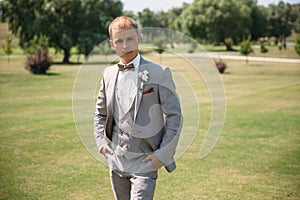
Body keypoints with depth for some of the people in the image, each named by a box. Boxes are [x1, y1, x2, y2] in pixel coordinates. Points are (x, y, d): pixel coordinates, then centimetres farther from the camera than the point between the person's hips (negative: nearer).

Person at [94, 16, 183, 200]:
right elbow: (100, 113, 20)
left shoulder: (159, 73, -9)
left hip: (145, 160, -5)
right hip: (117, 160, 5)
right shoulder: (109, 74, 6)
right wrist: (101, 142, 6)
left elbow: (175, 116, -7)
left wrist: (163, 155, -11)